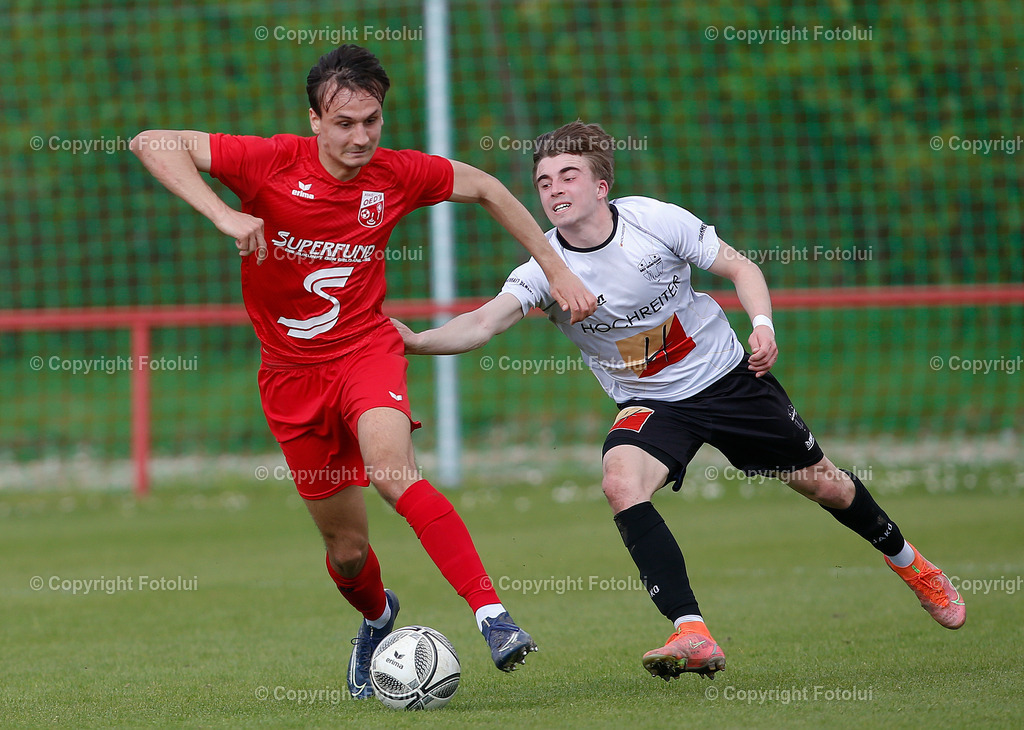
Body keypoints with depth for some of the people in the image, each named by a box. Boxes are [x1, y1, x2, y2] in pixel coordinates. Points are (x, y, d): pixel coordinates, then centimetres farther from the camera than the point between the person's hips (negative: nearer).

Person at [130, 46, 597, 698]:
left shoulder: (396, 176, -7)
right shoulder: (274, 164, -15)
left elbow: (486, 189, 11)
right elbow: (152, 144, -22)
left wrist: (556, 270, 10)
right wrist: (223, 215, -35)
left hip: (366, 350, -1)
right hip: (292, 370, 1)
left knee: (391, 469, -33)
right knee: (347, 549, 8)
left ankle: (492, 615, -37)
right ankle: (378, 617, 43)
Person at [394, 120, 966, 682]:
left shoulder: (656, 220, -19)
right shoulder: (547, 268, -20)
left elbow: (739, 266, -6)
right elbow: (486, 321, -36)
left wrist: (763, 325, -22)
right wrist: (418, 341, -54)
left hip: (728, 377, 0)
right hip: (650, 404, 0)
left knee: (824, 484, 11)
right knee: (621, 482, -31)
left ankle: (910, 564, 43)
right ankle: (693, 636, -32)